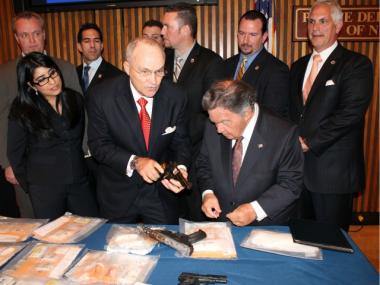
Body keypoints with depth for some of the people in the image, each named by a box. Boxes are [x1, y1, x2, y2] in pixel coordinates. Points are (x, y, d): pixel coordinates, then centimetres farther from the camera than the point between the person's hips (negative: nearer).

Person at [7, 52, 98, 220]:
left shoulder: (75, 99, 1)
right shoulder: (21, 111, -9)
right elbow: (15, 154, 0)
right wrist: (29, 185, 6)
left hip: (80, 182, 3)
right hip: (45, 188, -3)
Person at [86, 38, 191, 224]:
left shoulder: (175, 97, -11)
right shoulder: (102, 96, -16)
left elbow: (180, 142, -1)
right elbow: (98, 145, -12)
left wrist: (181, 168, -22)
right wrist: (135, 162, -27)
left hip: (161, 193, 1)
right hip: (118, 195, 0)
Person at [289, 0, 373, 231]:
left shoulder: (356, 64, -6)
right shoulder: (298, 66, 15)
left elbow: (350, 113, -17)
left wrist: (309, 142, -16)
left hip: (334, 170, -5)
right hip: (298, 164, 6)